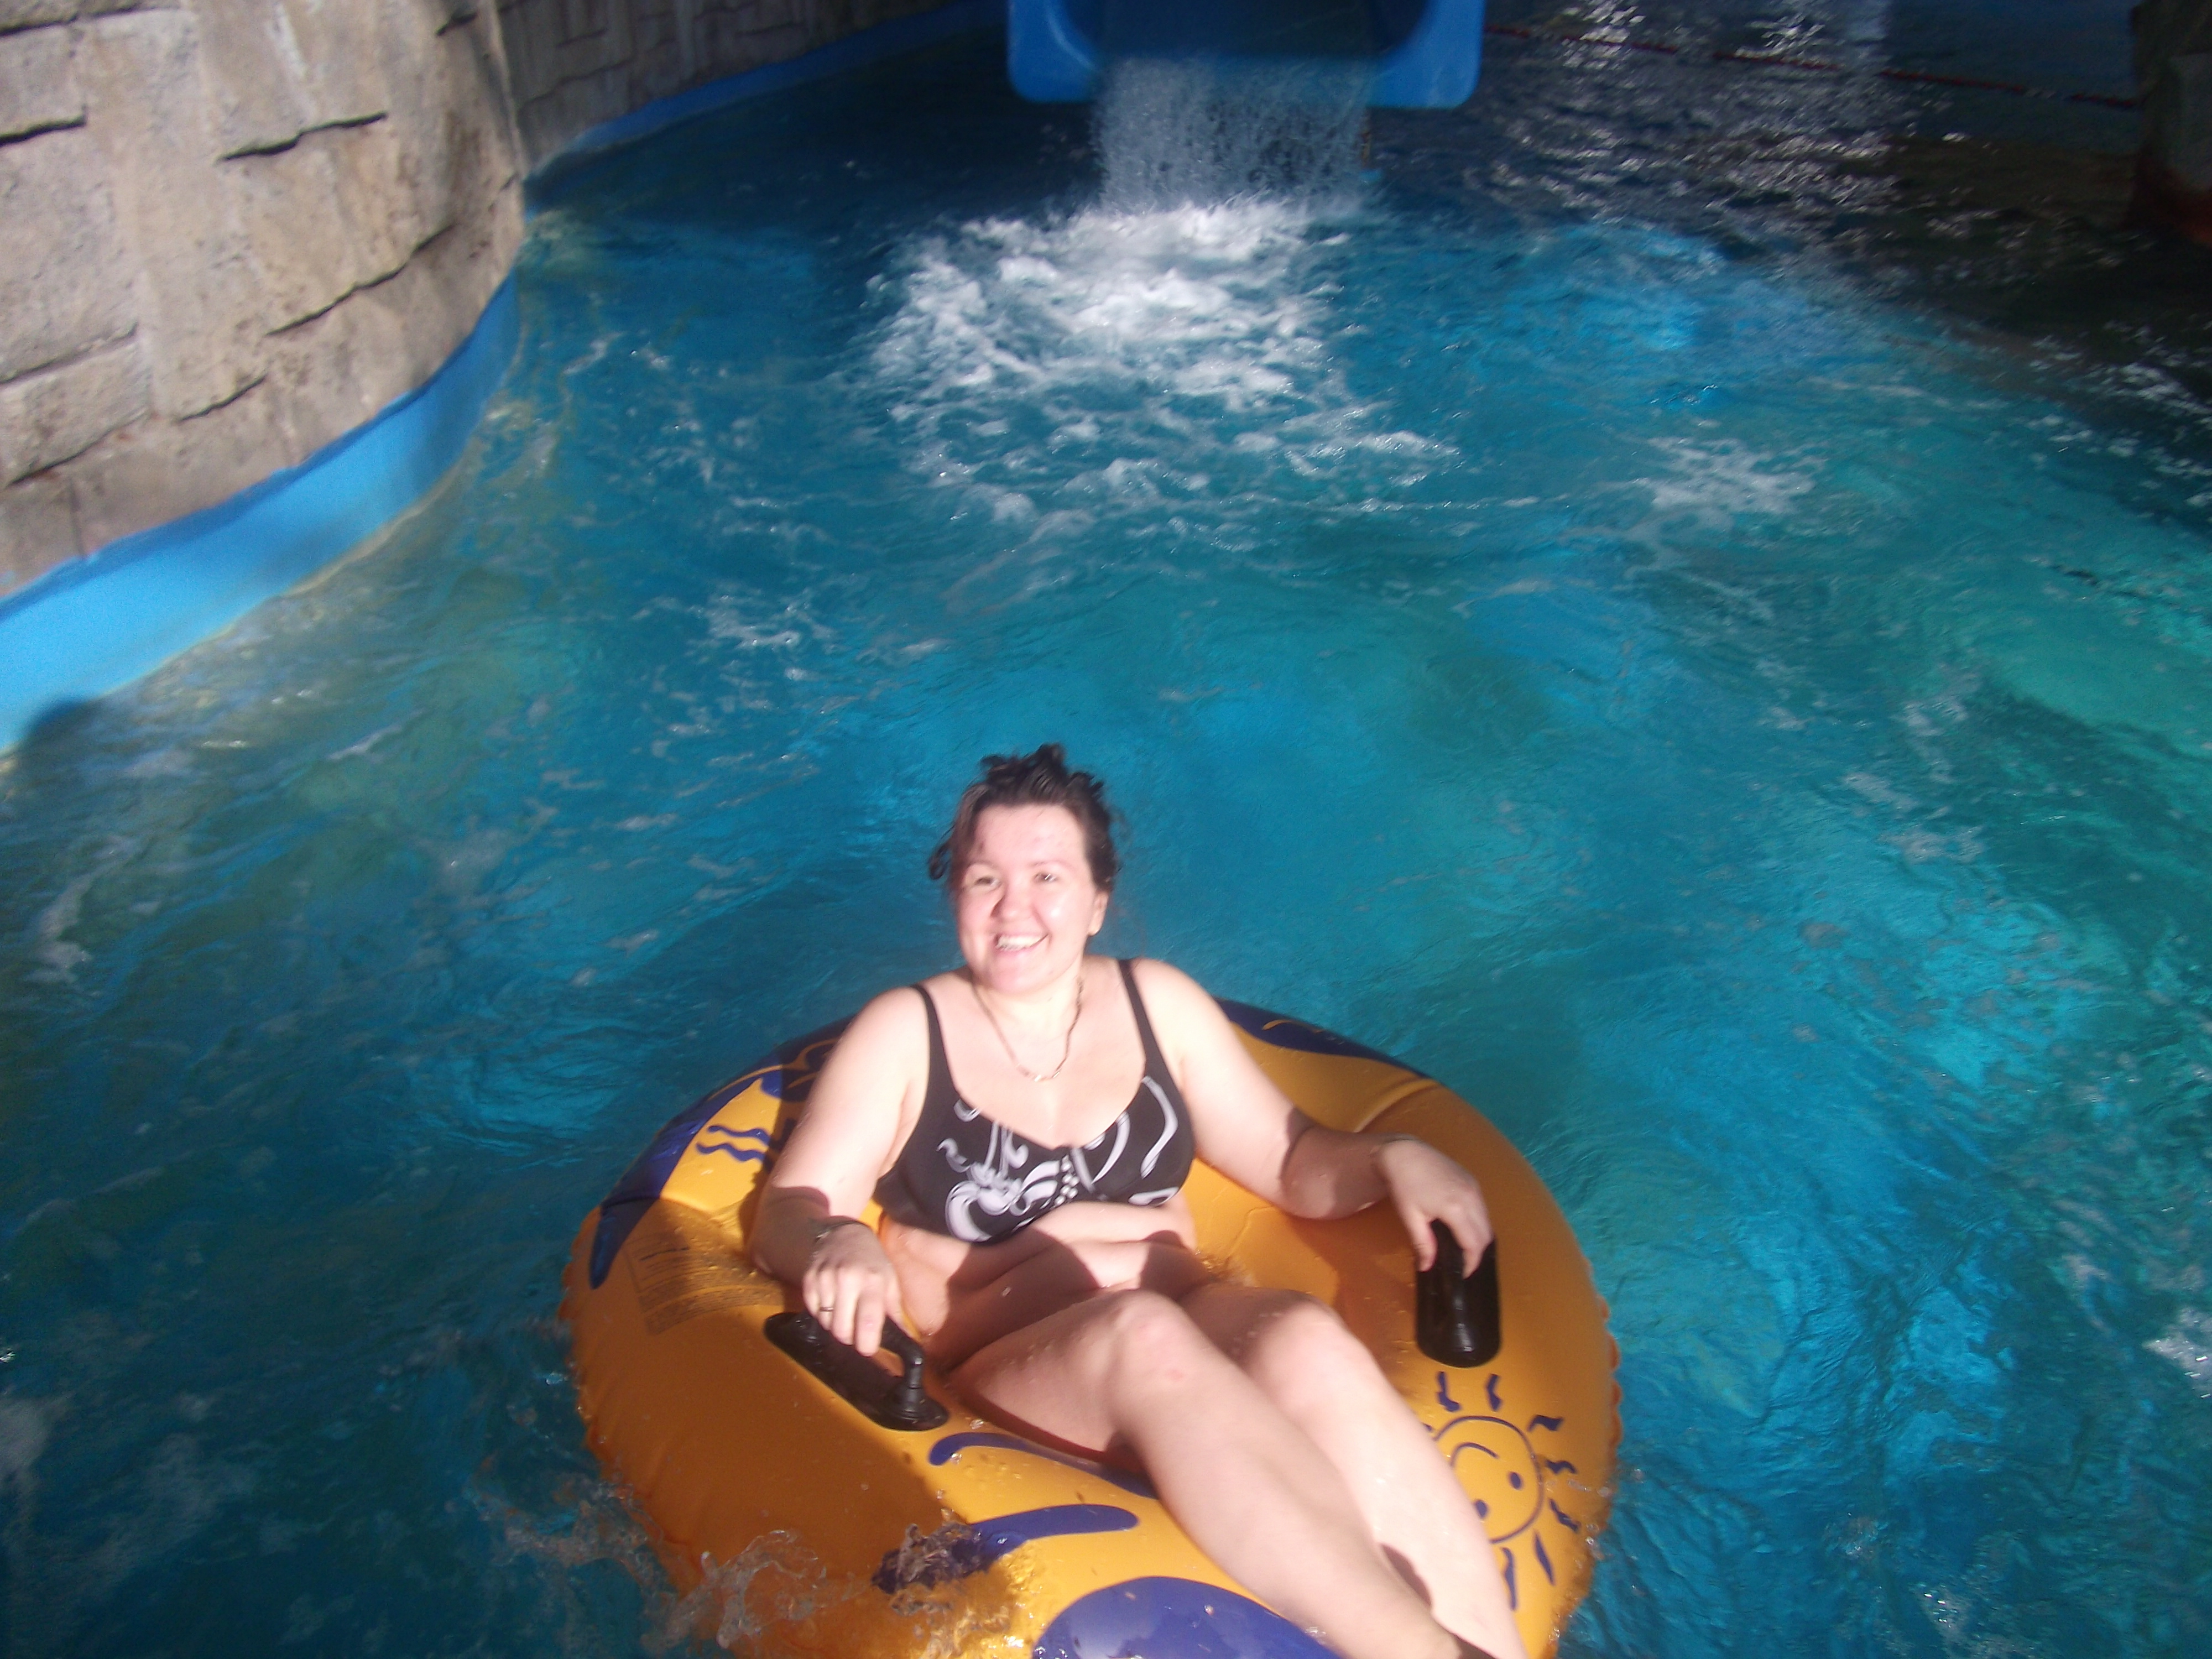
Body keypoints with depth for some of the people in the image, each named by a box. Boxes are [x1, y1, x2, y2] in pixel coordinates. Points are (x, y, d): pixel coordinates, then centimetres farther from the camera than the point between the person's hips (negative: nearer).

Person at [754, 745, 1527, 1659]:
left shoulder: (1158, 1002, 14)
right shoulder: (903, 1033, 7)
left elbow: (1294, 1164, 16)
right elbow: (786, 1215, 1)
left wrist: (1392, 1159, -5)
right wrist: (836, 1243, -23)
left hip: (1195, 1340, 3)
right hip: (1001, 1383, -2)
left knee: (1307, 1342, -32)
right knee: (1144, 1333, -36)